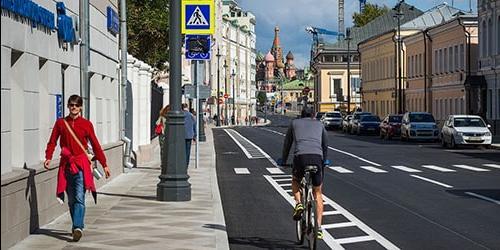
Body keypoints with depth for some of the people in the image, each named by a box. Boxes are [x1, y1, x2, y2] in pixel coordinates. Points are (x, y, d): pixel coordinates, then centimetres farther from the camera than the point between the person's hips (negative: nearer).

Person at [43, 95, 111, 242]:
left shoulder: (86, 124, 3)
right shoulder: (60, 123, 7)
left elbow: (96, 146, 6)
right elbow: (52, 142, 4)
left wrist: (104, 165, 6)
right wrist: (48, 158, -13)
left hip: (81, 164, -2)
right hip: (66, 164, 3)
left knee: (79, 198, -14)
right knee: (71, 199, 9)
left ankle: (78, 228, -23)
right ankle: (76, 226, 21)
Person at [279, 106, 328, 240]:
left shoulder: (294, 123, 25)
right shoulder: (319, 124, 29)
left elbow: (287, 143, 29)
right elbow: (325, 145, 35)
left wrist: (283, 160, 42)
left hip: (300, 156, -1)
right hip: (317, 157, 1)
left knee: (295, 181, 31)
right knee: (317, 193, 16)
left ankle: (298, 203, 3)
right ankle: (318, 227, 6)